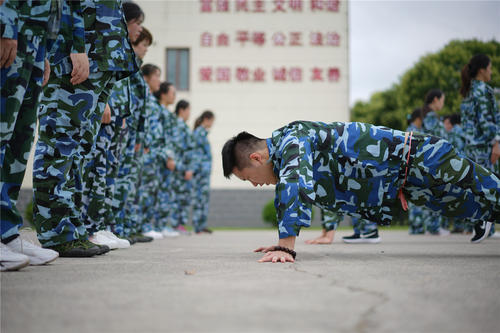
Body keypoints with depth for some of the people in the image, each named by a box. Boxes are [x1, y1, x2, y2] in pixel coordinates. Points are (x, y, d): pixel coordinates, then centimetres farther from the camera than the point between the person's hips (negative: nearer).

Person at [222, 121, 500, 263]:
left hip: (418, 160, -8)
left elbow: (294, 186, -45)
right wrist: (282, 243, 18)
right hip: (399, 177, 8)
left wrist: (286, 247, -47)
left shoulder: (292, 141, -27)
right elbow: (284, 193, 19)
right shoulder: (280, 152, 3)